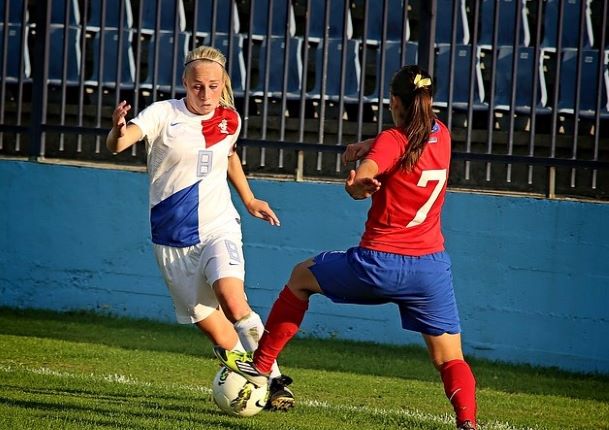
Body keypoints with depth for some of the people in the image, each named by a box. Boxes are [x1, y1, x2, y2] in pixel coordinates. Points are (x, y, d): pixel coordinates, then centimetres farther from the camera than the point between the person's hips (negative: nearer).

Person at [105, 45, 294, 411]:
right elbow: (119, 144, -27)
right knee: (215, 330, -3)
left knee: (232, 301, -26)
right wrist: (118, 132, -49)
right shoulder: (164, 114, -9)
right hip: (173, 241, -1)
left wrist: (249, 200, 28)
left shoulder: (229, 120, 2)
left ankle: (274, 380, -16)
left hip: (218, 228, 1)